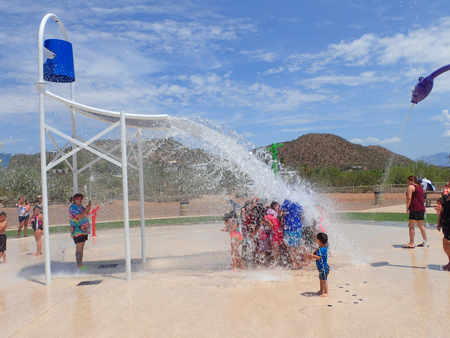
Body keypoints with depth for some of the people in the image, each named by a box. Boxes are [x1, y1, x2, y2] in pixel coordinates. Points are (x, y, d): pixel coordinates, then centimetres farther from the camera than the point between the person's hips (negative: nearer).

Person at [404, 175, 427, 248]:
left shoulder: (411, 187, -7)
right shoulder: (420, 187, 18)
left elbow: (409, 198, -14)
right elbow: (421, 198, 22)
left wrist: (407, 207, -9)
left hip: (414, 209, -9)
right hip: (422, 208, 9)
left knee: (411, 226, -6)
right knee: (421, 226, 17)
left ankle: (411, 243, -8)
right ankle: (425, 242, 22)